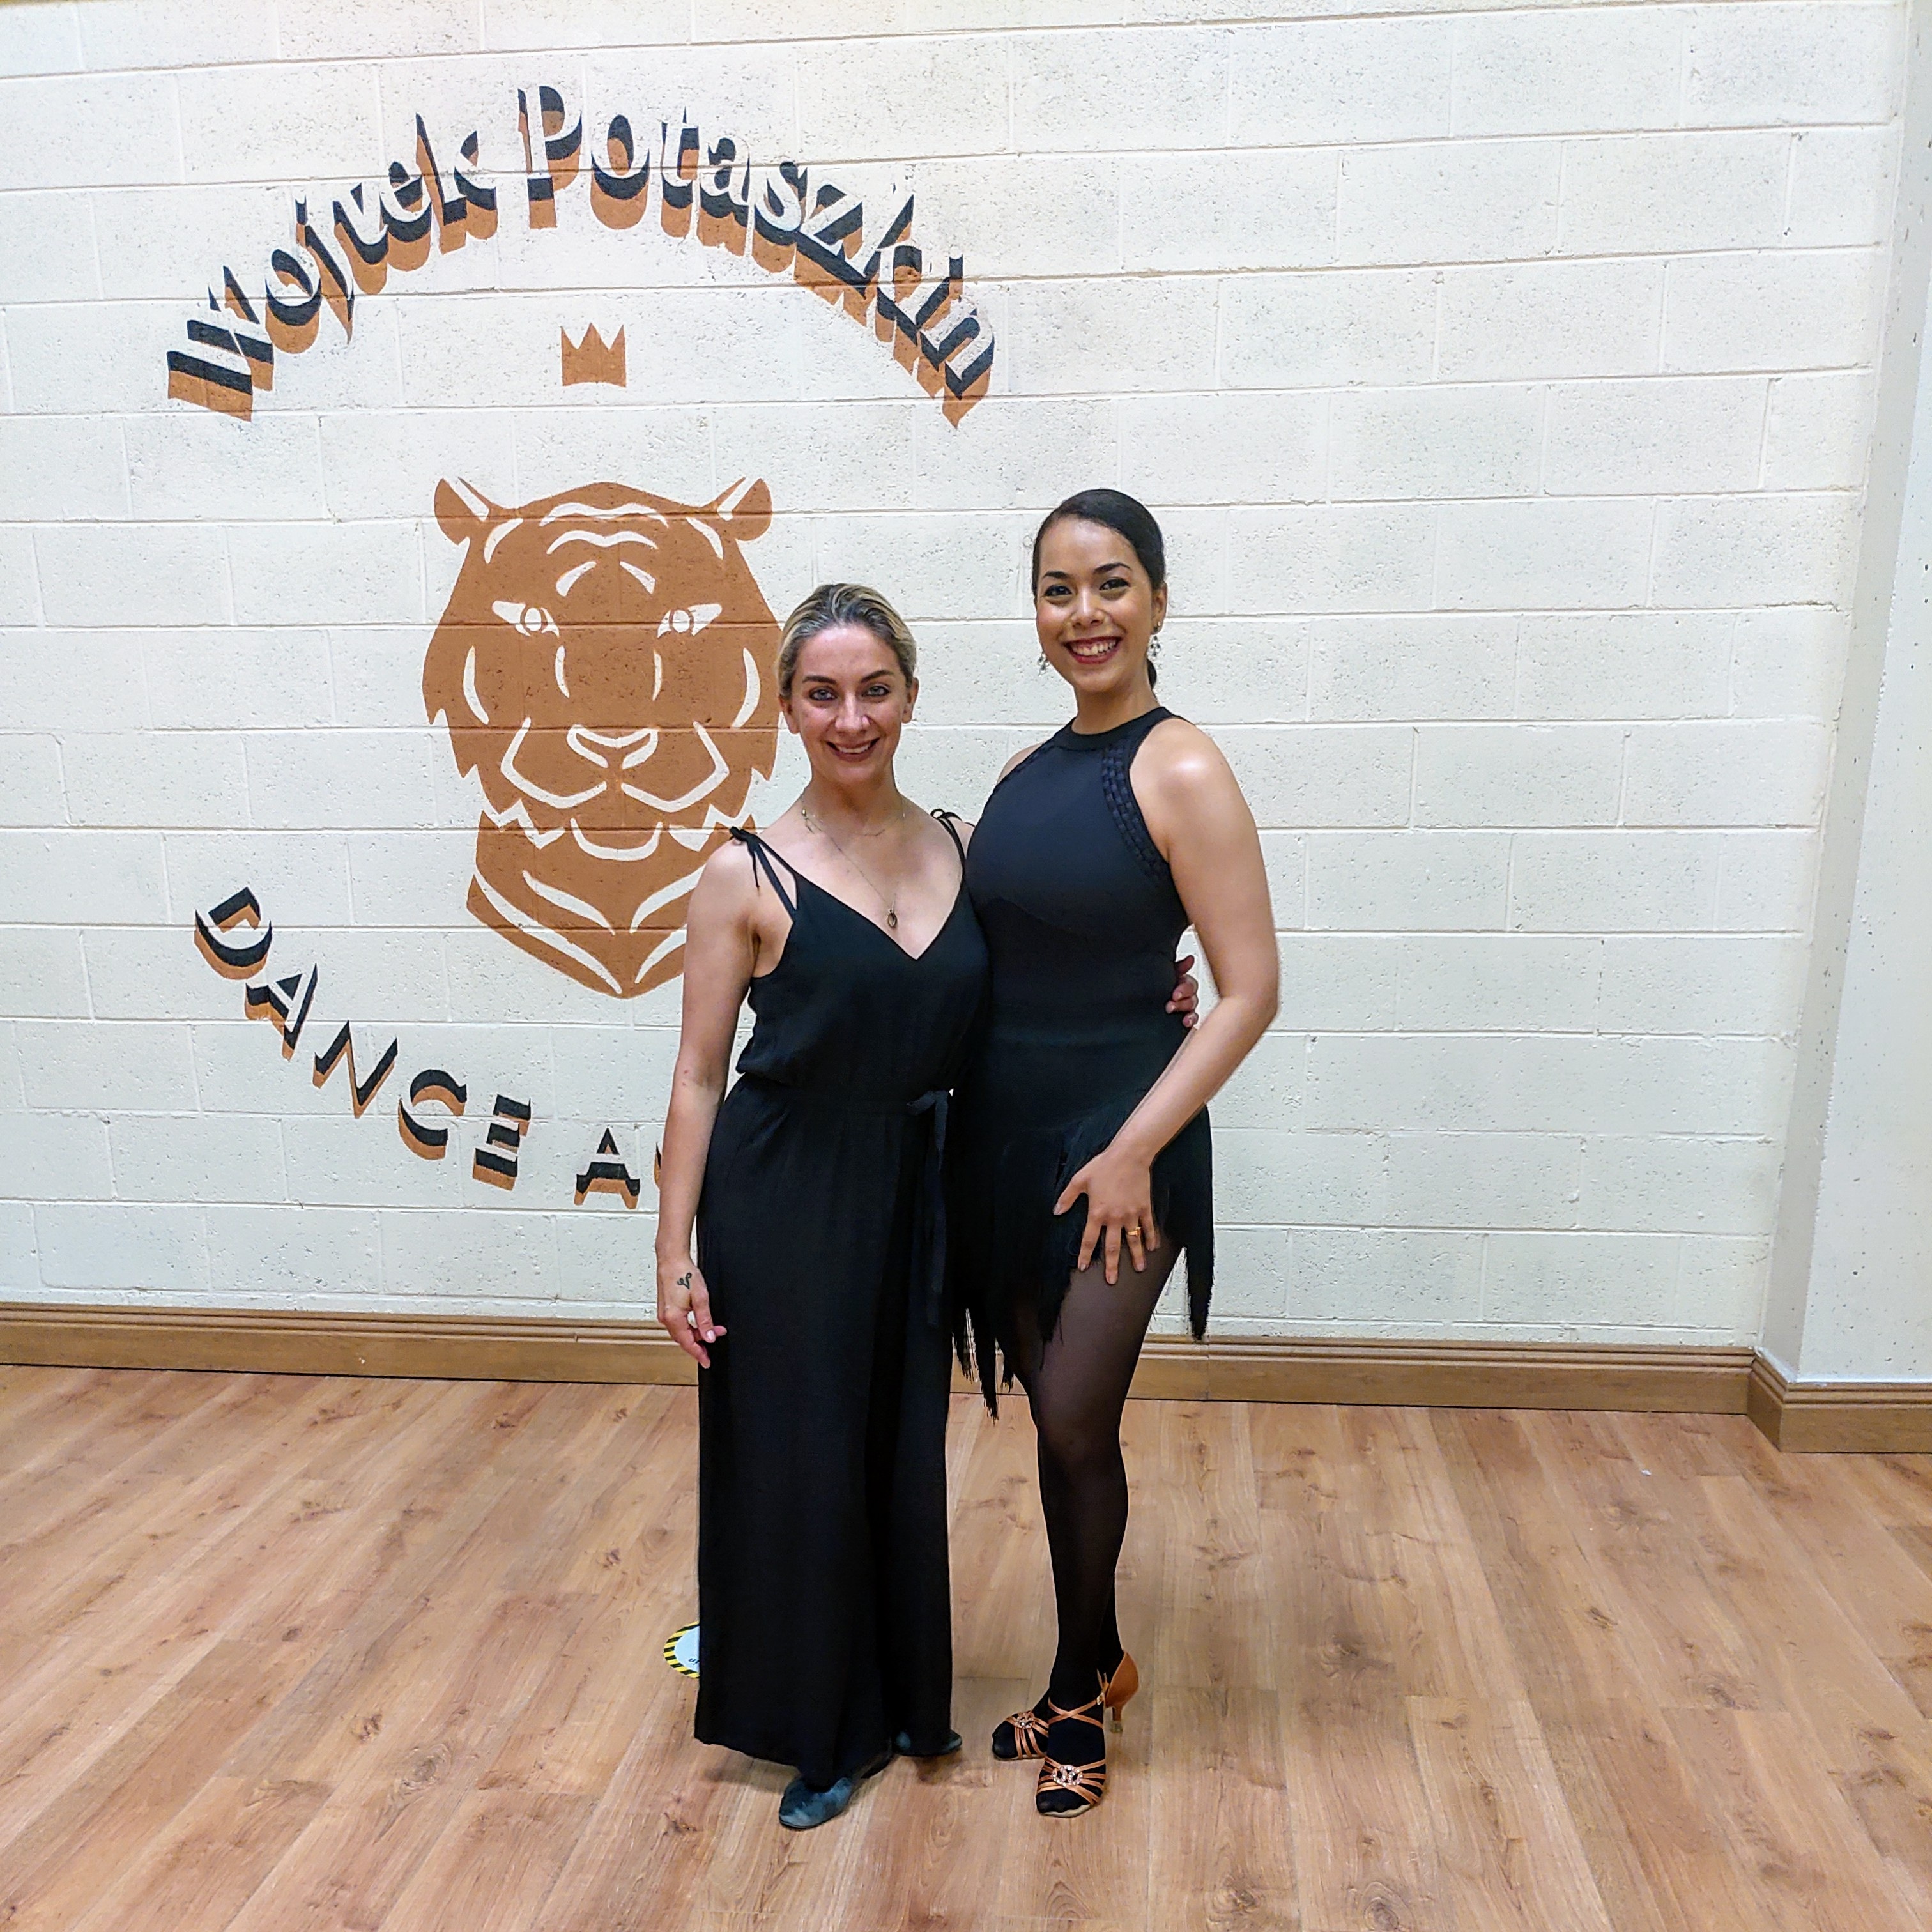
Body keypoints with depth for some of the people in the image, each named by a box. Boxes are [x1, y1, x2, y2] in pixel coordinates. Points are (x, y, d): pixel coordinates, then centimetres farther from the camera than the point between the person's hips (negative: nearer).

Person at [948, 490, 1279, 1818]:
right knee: (1055, 1422, 15)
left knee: (1077, 1426, 3)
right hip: (1005, 1134, 6)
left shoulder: (1180, 773, -13)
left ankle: (1079, 1695, 29)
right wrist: (960, 1112, 3)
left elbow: (1250, 992, -15)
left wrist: (1134, 1149, -17)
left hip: (1116, 1144, -6)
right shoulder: (1029, 773, 7)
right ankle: (1100, 1665, 37)